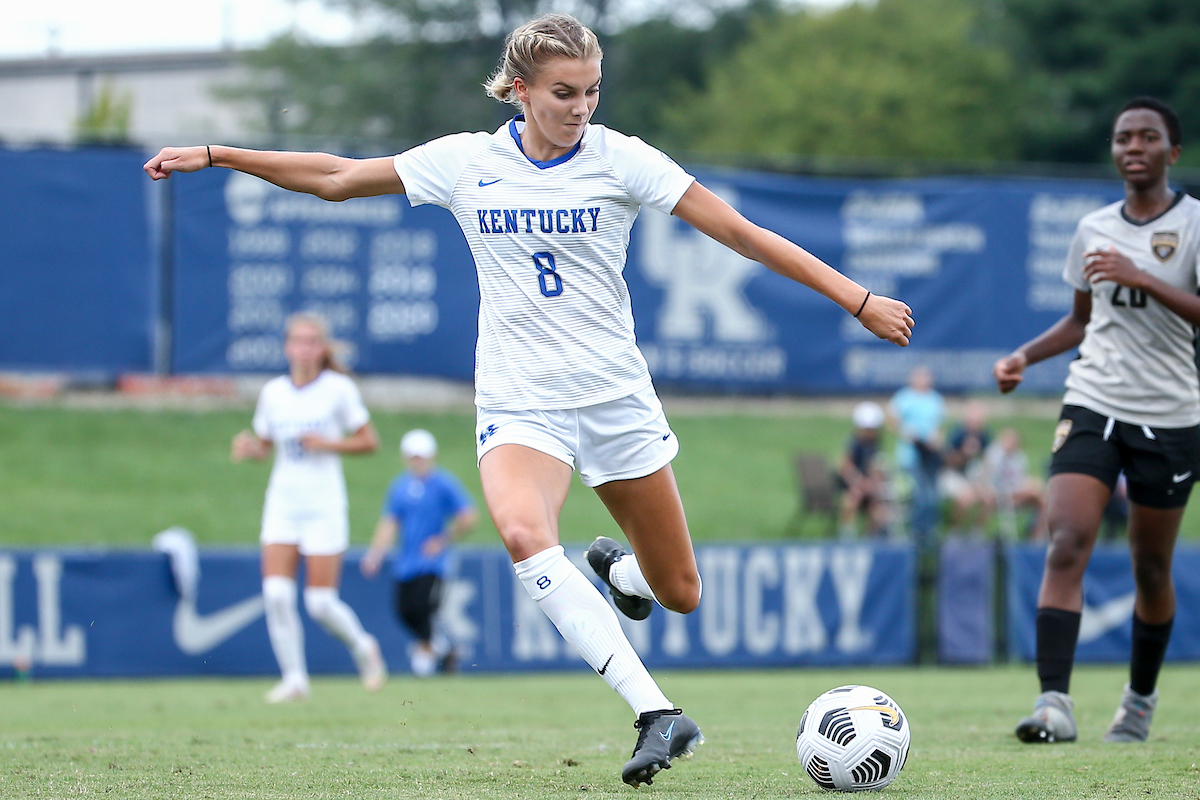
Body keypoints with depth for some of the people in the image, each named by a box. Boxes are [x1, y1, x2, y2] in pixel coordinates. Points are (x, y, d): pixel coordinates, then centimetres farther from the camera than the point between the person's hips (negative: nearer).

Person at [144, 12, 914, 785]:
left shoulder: (620, 159, -6)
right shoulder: (466, 162, -1)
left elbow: (743, 233, -7)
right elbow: (335, 177, 8)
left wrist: (858, 300, -11)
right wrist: (215, 155, 5)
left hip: (616, 395, 0)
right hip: (519, 402, 0)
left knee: (679, 595, 5)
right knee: (524, 533, -33)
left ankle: (619, 568, 45)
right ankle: (658, 714, -35)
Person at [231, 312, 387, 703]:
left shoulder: (339, 388, -4)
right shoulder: (273, 392, 6)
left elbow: (369, 441, 0)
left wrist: (328, 444, -15)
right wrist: (249, 447, -6)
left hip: (324, 505, -3)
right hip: (282, 502, 3)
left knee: (320, 603, -5)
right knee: (276, 593, -12)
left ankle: (362, 646, 25)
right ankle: (294, 678, -1)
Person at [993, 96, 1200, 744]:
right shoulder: (1093, 229, 11)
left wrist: (1141, 278, -24)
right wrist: (1024, 357, 9)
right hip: (1092, 406, 2)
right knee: (1065, 545, -18)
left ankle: (1141, 700, 30)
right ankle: (1055, 702, -25)